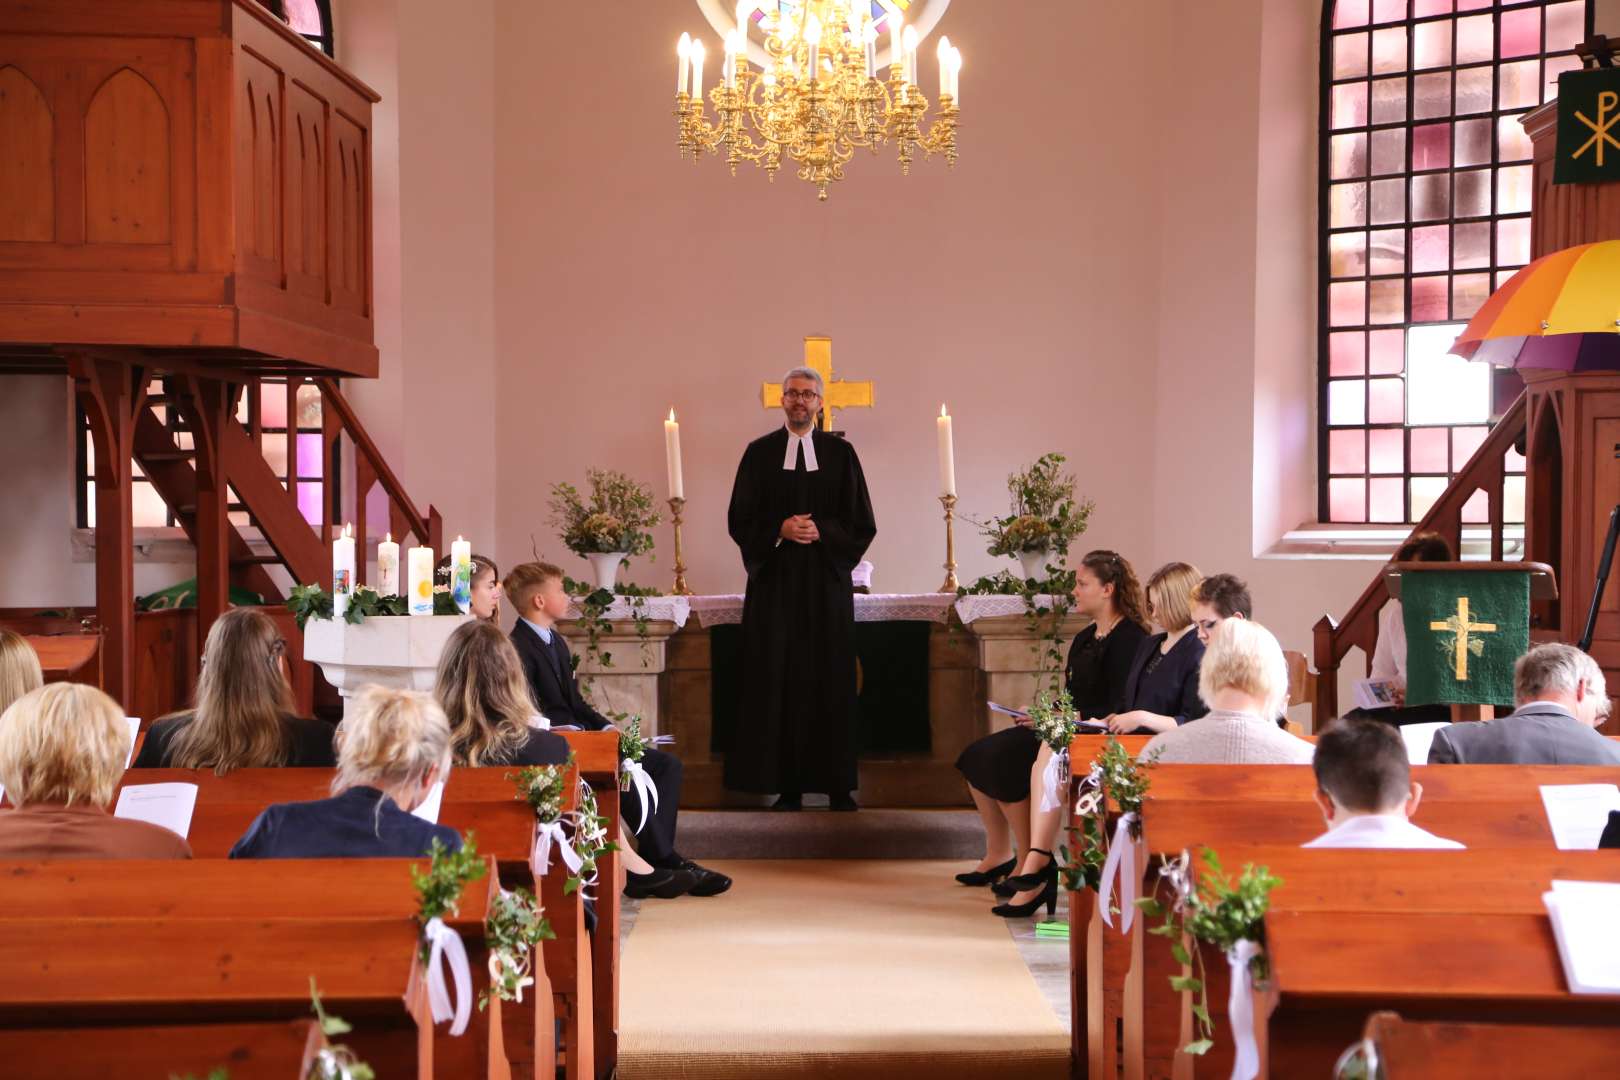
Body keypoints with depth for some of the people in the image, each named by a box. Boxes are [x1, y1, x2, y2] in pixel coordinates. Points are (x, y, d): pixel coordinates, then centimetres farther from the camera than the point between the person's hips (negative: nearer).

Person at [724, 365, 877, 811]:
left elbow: (862, 524, 4)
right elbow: (740, 521, 4)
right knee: (779, 679, -3)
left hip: (826, 580, 0)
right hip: (775, 579, 0)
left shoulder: (840, 452, 6)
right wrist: (780, 529, -12)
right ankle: (787, 785, 1)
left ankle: (837, 784, 4)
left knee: (831, 678, 0)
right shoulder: (760, 452, 6)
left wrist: (820, 532, -11)